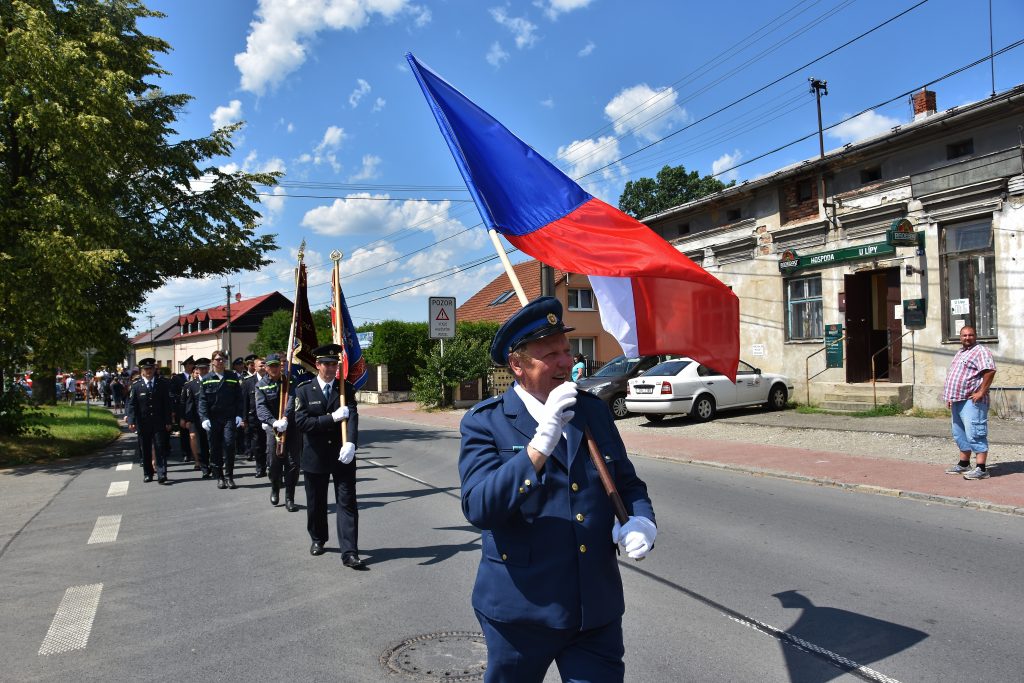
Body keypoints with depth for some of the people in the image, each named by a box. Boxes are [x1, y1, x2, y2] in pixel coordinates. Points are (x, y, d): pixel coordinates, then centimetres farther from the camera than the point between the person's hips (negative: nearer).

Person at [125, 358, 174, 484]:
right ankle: (147, 474, 20)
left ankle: (162, 473, -6)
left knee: (160, 449, -5)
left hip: (159, 424, -1)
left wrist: (168, 422, -2)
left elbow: (167, 404, 3)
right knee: (145, 450, 9)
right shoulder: (136, 386, 3)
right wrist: (131, 421, -11)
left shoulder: (162, 384, 3)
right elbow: (131, 405, 0)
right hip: (143, 425, 1)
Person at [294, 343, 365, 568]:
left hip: (342, 456, 0)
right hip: (315, 456, 0)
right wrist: (332, 418, -20)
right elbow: (301, 422, -12)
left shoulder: (347, 389, 0)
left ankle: (349, 552, -2)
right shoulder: (304, 390, -2)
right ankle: (318, 539, 39)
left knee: (347, 504, -3)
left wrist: (351, 443, -31)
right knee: (316, 503, 15)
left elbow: (352, 417, -13)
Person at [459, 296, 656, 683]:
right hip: (522, 610, -2)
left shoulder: (594, 410, 4)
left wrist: (641, 521, -11)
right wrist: (541, 443, -30)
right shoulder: (485, 422, -10)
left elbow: (628, 483, 11)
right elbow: (479, 508, -22)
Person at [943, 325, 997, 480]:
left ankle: (981, 469, -11)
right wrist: (950, 397, 22)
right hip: (957, 400, 10)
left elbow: (990, 371, -21)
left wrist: (981, 392, -22)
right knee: (960, 434, 16)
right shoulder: (959, 353, 21)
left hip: (972, 401, -10)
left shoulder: (981, 351, -8)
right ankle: (963, 464, 27)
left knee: (974, 434, -12)